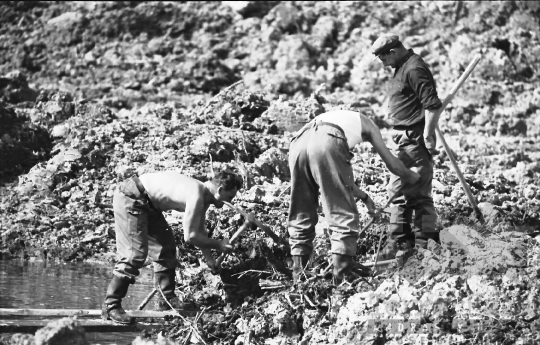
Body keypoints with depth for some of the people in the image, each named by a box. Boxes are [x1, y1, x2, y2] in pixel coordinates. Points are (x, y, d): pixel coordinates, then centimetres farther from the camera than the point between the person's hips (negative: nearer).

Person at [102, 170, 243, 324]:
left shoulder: (203, 197, 7)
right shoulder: (196, 195, -24)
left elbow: (199, 231, 20)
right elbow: (190, 236, -21)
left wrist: (209, 259, 17)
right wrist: (218, 245, -9)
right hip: (130, 197, -11)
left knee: (166, 249, 15)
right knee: (135, 254, -16)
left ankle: (167, 299, 22)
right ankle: (111, 306, -12)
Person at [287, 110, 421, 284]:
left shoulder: (336, 118, 45)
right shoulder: (367, 124, 31)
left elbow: (339, 176, 50)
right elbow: (393, 165, 32)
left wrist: (364, 197, 61)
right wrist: (411, 177, 52)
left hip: (298, 142, 6)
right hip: (326, 143, -6)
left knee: (300, 217, 16)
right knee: (343, 213, 3)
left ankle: (299, 275, 18)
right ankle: (342, 272, -2)